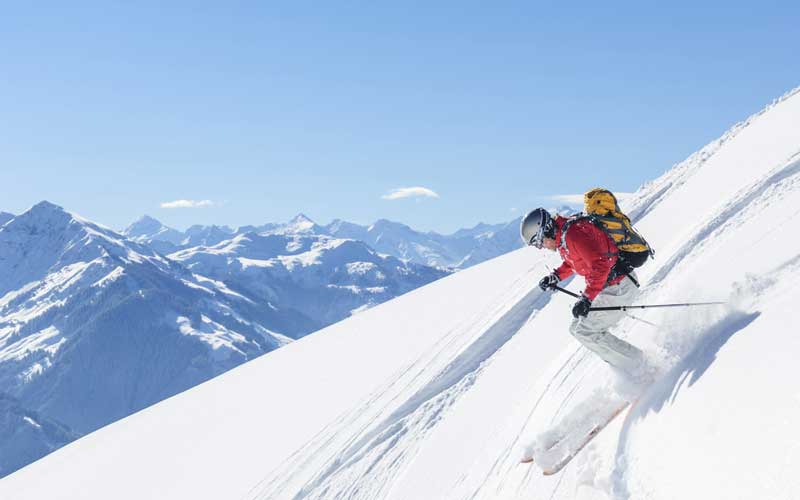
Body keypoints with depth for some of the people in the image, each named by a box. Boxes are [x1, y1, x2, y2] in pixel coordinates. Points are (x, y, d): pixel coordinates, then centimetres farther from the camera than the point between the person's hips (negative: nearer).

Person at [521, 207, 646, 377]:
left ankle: (633, 363, 2)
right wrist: (556, 277, 11)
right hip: (611, 285, 10)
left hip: (619, 288, -10)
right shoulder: (562, 236, 7)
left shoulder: (573, 234, -24)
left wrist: (587, 298, -36)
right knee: (578, 327, 13)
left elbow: (600, 264, -32)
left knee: (584, 331, -7)